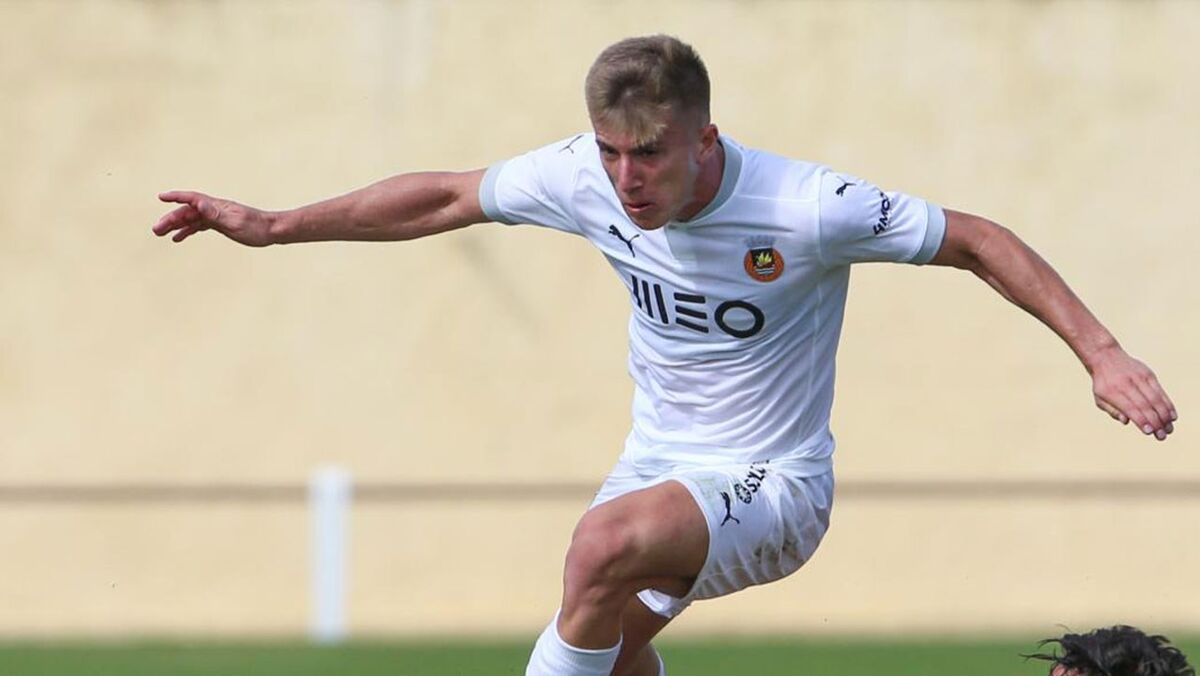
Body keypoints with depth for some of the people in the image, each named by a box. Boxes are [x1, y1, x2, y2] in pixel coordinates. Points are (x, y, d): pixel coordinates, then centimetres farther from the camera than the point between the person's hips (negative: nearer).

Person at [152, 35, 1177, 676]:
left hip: (773, 486, -7)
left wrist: (1102, 353, -19)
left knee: (608, 541, -32)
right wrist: (273, 226, 6)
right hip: (659, 464, 7)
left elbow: (978, 242, -14)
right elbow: (447, 197, 5)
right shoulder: (587, 179, -11)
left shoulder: (807, 210, -25)